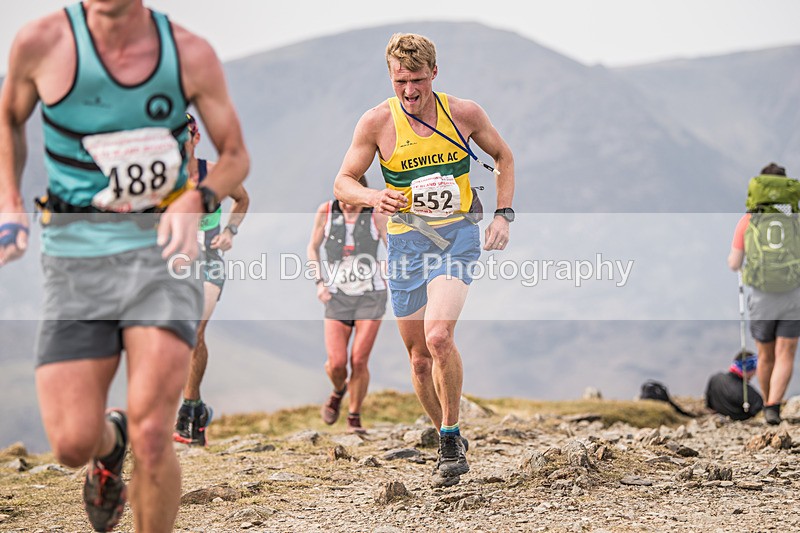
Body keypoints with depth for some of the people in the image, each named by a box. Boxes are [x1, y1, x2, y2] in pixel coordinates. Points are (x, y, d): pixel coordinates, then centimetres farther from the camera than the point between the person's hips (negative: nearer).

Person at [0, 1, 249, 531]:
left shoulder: (191, 54, -5)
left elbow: (236, 156, 7)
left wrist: (196, 200, -13)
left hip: (163, 251, -1)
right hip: (76, 262, 1)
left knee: (151, 436, -16)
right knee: (72, 444, -8)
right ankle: (109, 442, 31)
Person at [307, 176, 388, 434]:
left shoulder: (376, 216, -10)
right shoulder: (326, 211, -6)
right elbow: (313, 248, 7)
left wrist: (386, 279, -22)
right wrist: (320, 283, -4)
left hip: (371, 296, -1)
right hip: (338, 297, 1)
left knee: (359, 361, -8)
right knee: (336, 363, -9)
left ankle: (355, 418, 12)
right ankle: (339, 390, 27)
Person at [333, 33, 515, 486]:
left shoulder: (464, 113, -3)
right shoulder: (378, 122, -5)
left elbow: (504, 156, 15)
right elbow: (343, 182, 0)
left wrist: (503, 215, 4)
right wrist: (373, 197, -22)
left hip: (459, 236, -2)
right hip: (407, 242, 2)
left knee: (439, 336, -23)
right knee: (420, 357, 6)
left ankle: (452, 437, -7)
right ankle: (450, 444, 27)